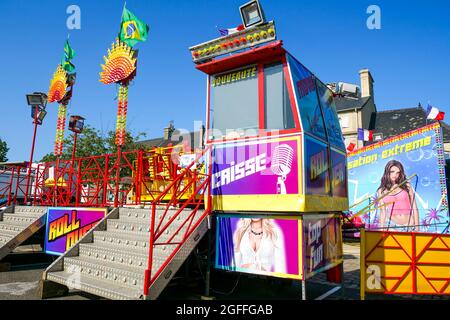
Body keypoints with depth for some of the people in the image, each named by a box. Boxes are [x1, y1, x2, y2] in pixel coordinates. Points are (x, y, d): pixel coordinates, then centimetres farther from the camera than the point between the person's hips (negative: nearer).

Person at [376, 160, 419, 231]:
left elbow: (414, 209, 6)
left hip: (409, 226, 0)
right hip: (392, 225, 0)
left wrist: (417, 228, 3)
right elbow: (383, 213, 8)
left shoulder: (407, 186, 7)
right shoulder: (382, 191, 7)